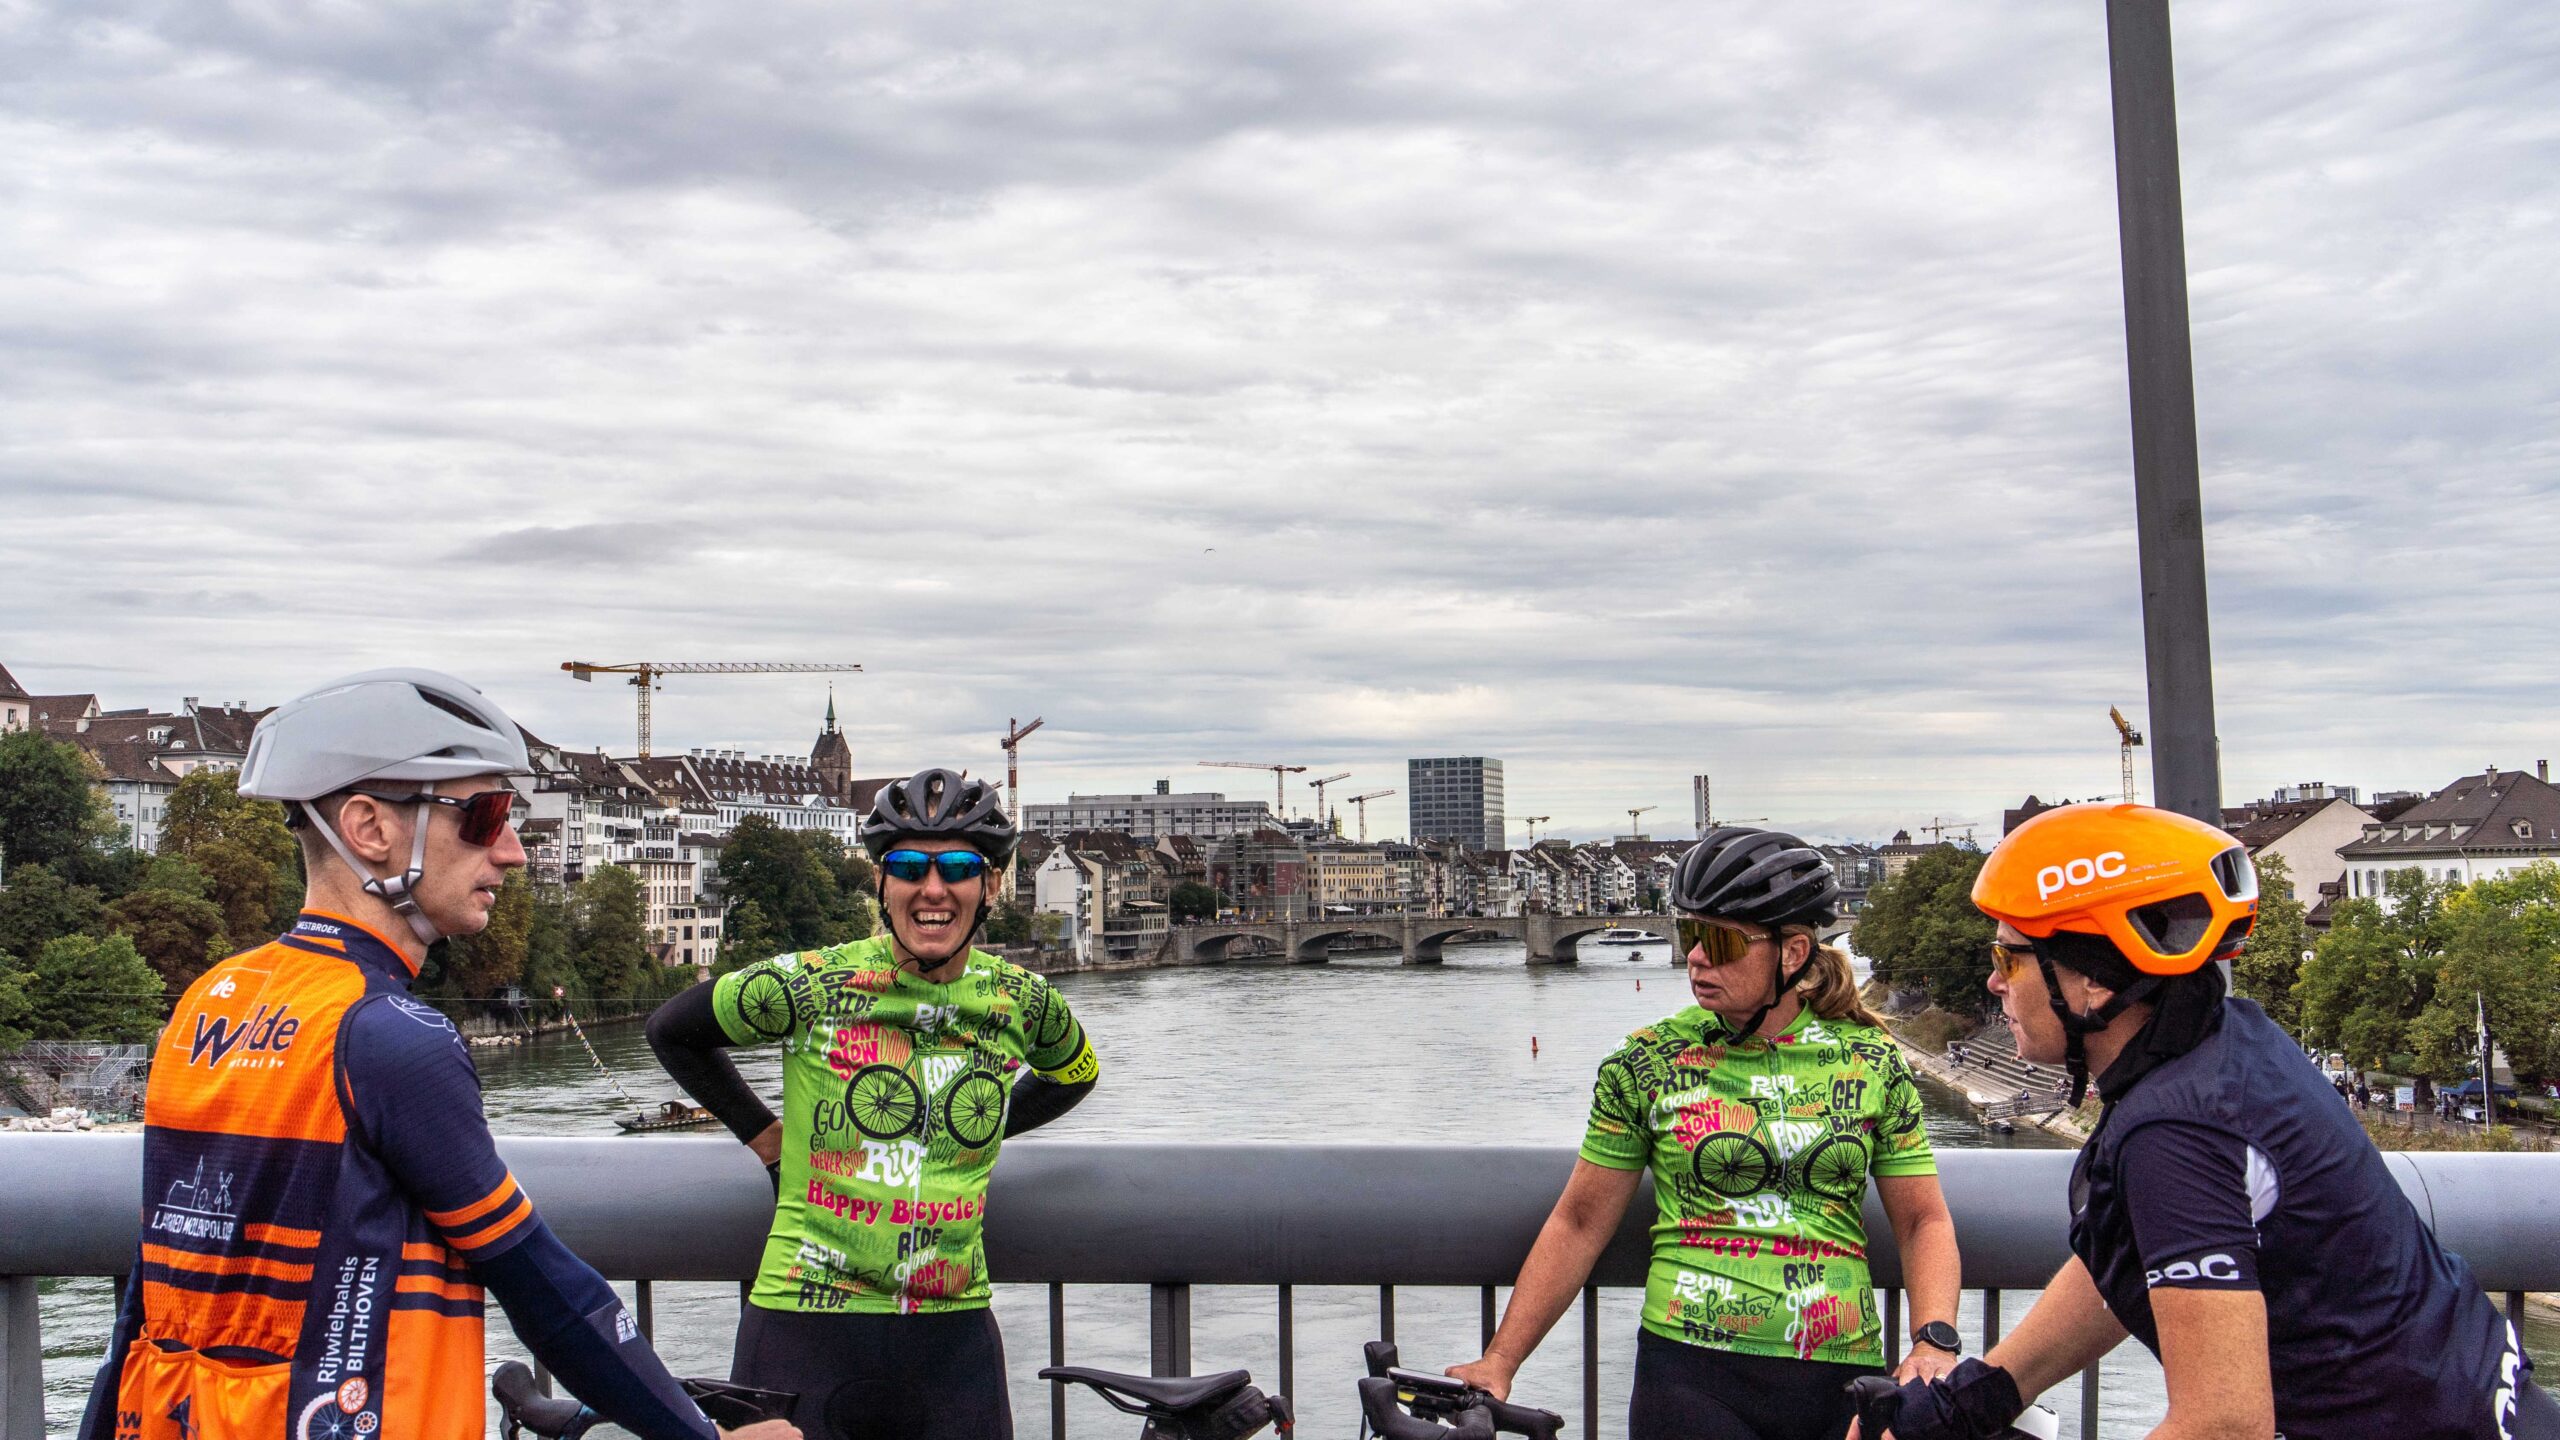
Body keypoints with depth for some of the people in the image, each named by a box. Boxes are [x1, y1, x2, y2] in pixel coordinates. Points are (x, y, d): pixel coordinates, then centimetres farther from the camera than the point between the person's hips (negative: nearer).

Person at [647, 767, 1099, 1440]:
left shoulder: (1023, 1002, 0)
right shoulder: (809, 985, -7)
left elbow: (1073, 1075, 23)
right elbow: (673, 1031, 10)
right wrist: (766, 1137, 7)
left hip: (954, 1334, 2)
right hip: (805, 1329, -2)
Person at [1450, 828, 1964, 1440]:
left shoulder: (1871, 1061, 4)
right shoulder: (1647, 1062, 0)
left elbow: (1924, 1219, 7)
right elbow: (1579, 1222, 3)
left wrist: (1934, 1341, -10)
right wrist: (1499, 1361, 1)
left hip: (1843, 1383, 2)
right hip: (1691, 1376, -2)